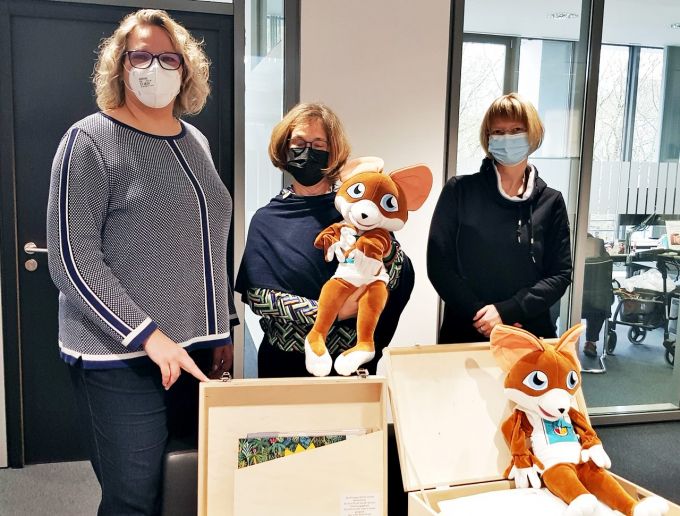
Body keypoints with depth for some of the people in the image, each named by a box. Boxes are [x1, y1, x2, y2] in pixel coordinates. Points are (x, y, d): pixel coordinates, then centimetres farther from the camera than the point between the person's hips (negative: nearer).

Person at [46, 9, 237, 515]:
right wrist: (149, 335, -19)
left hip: (196, 350, 6)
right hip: (121, 360, -6)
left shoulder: (196, 142, 13)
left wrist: (224, 326, 16)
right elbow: (73, 261, -13)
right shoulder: (90, 140, -6)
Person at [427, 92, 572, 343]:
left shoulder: (550, 202, 1)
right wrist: (479, 314, -15)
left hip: (530, 333, 1)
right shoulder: (459, 190, -4)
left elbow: (560, 274, -2)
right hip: (465, 332, -1)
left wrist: (506, 311, -14)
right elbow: (438, 264, -6)